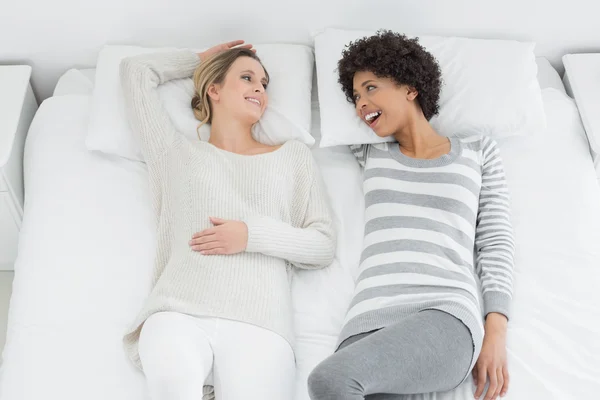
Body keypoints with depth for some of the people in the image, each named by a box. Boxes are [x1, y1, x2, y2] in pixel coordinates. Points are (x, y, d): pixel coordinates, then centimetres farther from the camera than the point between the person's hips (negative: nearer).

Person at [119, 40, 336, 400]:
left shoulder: (294, 155, 22)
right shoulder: (177, 152, 23)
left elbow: (324, 245, 14)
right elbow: (136, 70, 29)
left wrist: (253, 235, -1)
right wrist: (199, 60, 38)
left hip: (257, 321, 0)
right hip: (178, 312, 0)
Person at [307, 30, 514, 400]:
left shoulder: (478, 151, 18)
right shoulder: (371, 154, 25)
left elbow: (496, 243, 11)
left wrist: (496, 329, -2)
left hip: (447, 316, -2)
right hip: (371, 319, 3)